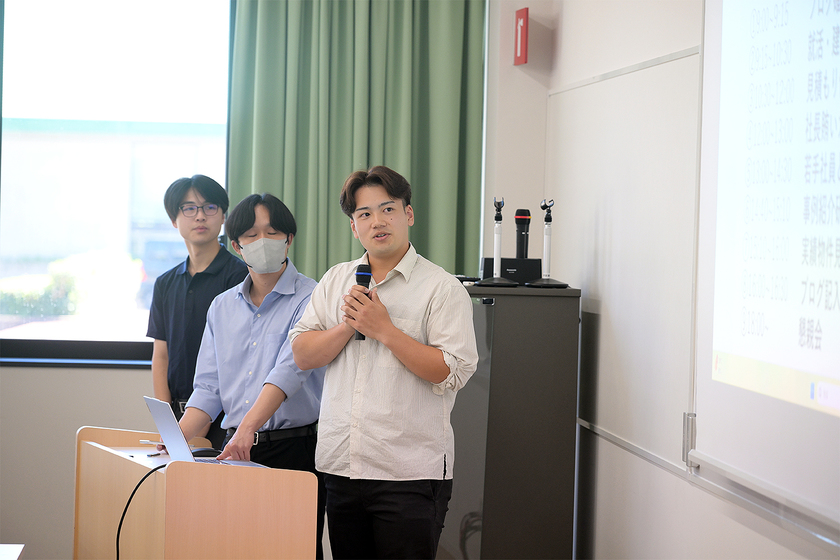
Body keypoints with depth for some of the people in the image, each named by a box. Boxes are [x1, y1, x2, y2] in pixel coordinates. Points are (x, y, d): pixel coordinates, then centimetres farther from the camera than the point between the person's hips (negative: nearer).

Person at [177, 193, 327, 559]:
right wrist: (175, 439, -6)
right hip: (236, 449, 5)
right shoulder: (222, 306, 14)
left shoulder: (311, 299, -5)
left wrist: (248, 427, -32)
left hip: (295, 448, -5)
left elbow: (290, 370, -19)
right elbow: (208, 387, 10)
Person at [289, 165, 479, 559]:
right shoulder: (335, 281, 13)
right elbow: (302, 355, 7)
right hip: (340, 467, 5)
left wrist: (384, 328, -14)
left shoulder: (441, 288, -4)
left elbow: (452, 372, -14)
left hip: (410, 473, -5)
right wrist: (349, 325, -8)